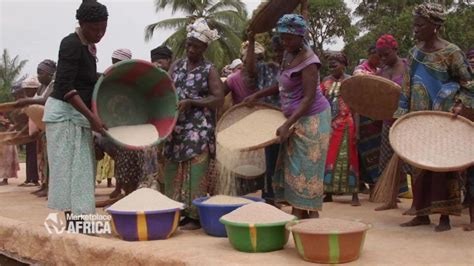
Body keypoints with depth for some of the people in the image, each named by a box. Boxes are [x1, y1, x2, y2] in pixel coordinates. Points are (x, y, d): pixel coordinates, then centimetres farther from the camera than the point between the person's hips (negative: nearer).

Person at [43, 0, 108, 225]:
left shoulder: (88, 46, 10)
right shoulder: (71, 44, -17)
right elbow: (65, 87, -24)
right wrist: (91, 116, -26)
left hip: (78, 114, 9)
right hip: (64, 113, -9)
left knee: (80, 167, 10)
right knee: (68, 167, -6)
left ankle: (77, 218, 16)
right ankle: (72, 218, -1)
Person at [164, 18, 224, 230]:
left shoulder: (209, 70, -1)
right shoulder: (176, 66, 13)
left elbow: (219, 99, -9)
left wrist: (190, 102, -16)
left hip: (199, 130, -5)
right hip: (176, 127, 5)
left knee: (195, 172, -5)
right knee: (174, 171, 7)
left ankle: (195, 216, 1)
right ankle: (179, 212, 16)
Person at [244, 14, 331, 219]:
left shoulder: (308, 61, -19)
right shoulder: (289, 55, 9)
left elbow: (308, 98, -23)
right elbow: (283, 86, 23)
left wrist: (286, 125, -28)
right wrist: (257, 95, 15)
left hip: (311, 119, -9)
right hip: (296, 119, 9)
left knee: (306, 168, -6)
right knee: (293, 167, 11)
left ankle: (311, 214, 1)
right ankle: (298, 213, 17)